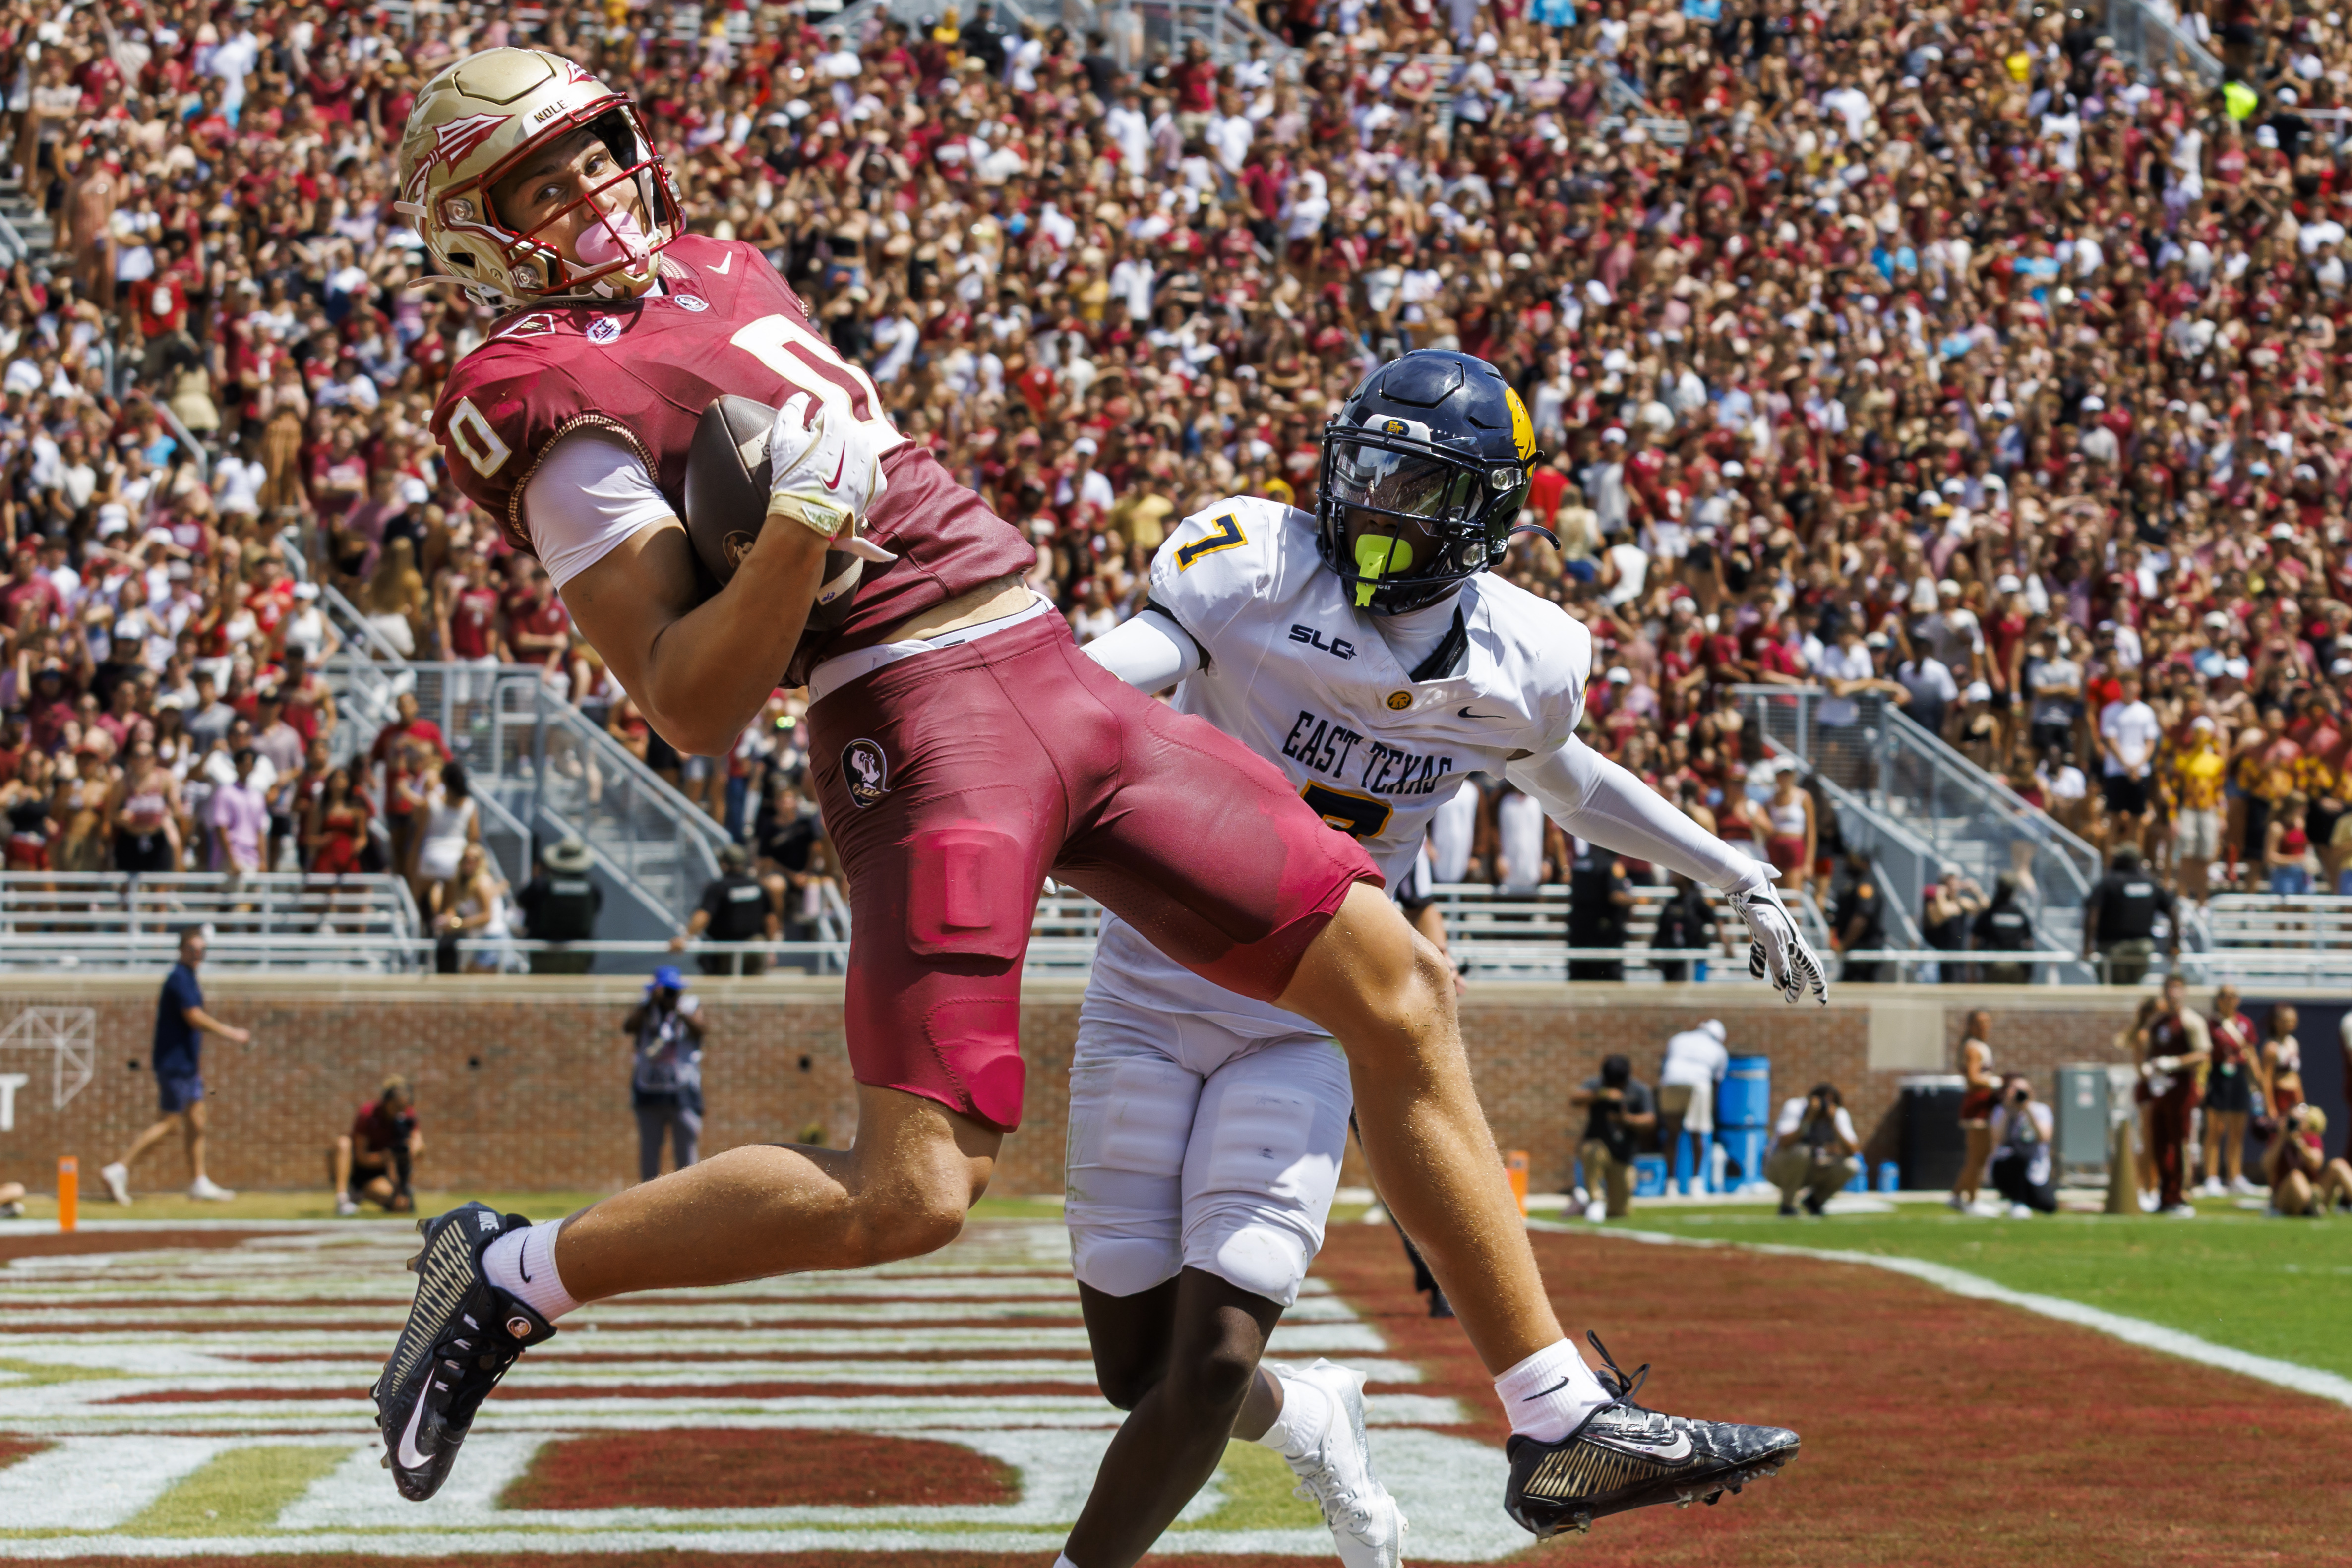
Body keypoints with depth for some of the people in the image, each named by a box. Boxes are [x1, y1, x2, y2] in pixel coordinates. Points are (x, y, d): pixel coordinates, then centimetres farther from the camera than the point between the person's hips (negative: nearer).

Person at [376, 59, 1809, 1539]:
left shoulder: (714, 270, 19)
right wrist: (800, 525, -27)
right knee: (912, 1192, -17)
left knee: (1399, 988, 5)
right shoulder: (562, 395, -7)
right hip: (920, 721, -9)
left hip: (1064, 679, 9)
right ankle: (509, 1277, 5)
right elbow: (693, 710, -15)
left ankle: (1565, 1426, 11)